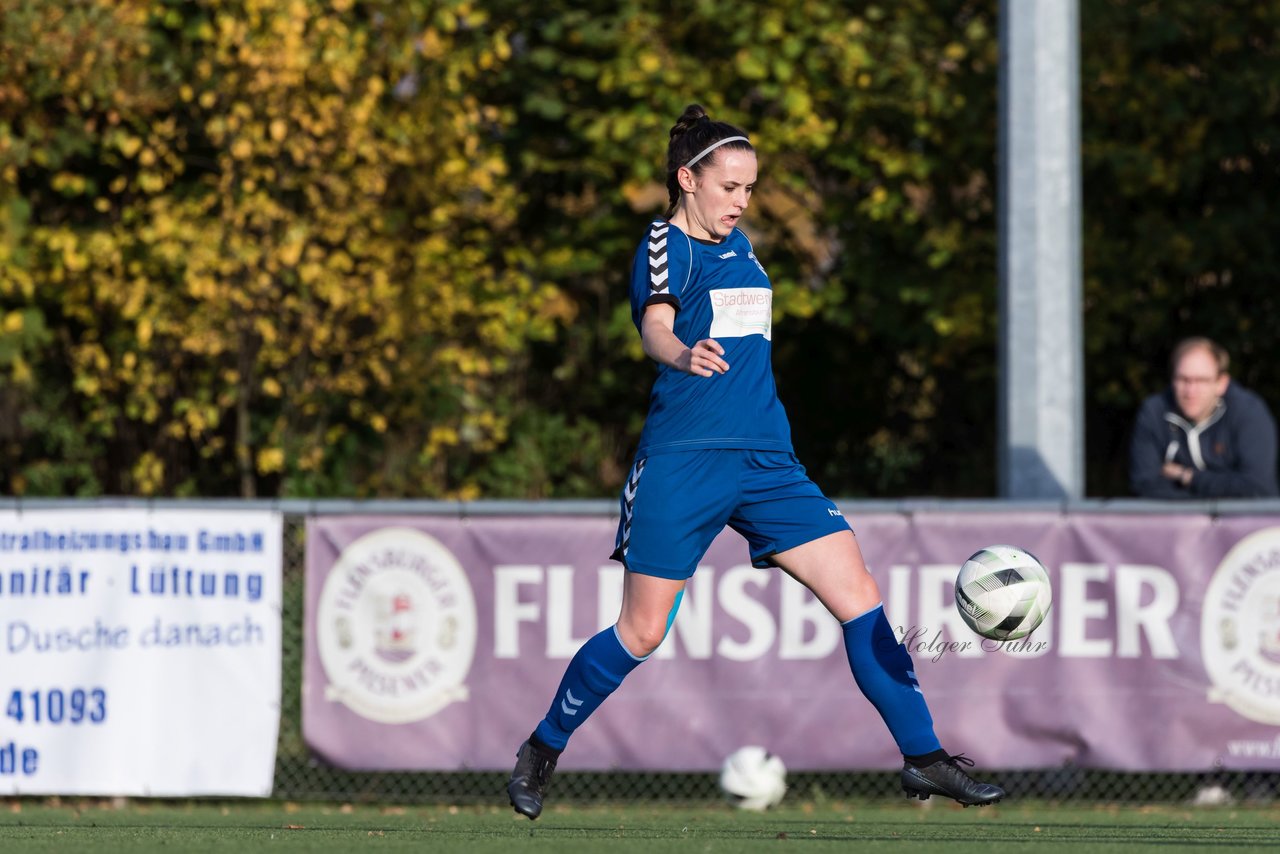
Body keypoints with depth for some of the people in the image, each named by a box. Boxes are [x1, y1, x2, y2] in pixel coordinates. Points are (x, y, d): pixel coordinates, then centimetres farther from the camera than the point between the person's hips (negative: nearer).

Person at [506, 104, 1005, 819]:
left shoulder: (737, 245, 17)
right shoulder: (666, 245, -6)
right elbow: (656, 329, -26)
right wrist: (684, 356, -46)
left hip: (766, 461, 7)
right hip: (683, 462, -6)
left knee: (861, 598, -4)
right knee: (642, 632, -3)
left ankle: (924, 759, -1)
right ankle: (542, 750, 18)